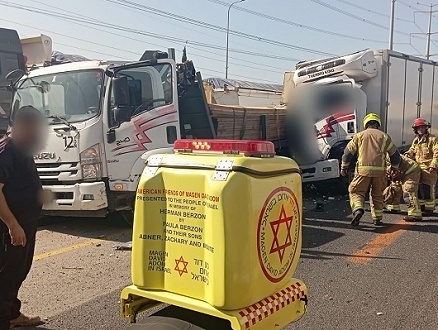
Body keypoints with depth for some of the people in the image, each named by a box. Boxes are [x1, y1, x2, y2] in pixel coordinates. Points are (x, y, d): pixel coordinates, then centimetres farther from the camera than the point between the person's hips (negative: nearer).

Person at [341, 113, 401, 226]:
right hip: (379, 170, 2)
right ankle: (377, 218, 19)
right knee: (377, 195, 17)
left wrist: (344, 167, 19)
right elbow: (395, 154, 19)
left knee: (356, 191, 5)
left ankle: (358, 209, -20)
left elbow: (348, 152, 9)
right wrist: (394, 168, 33)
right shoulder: (384, 136, 14)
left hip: (363, 169, -2)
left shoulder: (359, 135, 10)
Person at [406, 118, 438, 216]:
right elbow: (412, 151, 25)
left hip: (428, 168, -6)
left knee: (428, 189, -7)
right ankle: (421, 206, 21)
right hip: (418, 168, 7)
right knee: (418, 189, 10)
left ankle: (429, 209, 1)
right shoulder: (415, 140, 16)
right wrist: (407, 155, 3)